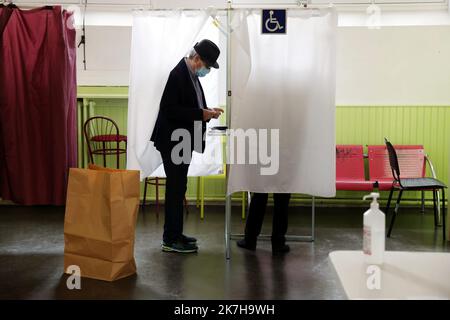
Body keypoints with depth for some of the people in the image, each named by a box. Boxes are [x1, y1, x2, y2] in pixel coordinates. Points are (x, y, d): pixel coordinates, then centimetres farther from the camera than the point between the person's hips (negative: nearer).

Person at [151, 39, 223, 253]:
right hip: (173, 141, -10)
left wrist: (206, 111, 4)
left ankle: (174, 234, 24)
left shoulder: (191, 75, 12)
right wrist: (201, 114, -21)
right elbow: (170, 110, -23)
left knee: (177, 188, 14)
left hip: (183, 141, 10)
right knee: (175, 189, -4)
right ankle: (170, 240, 4)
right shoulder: (178, 74, -18)